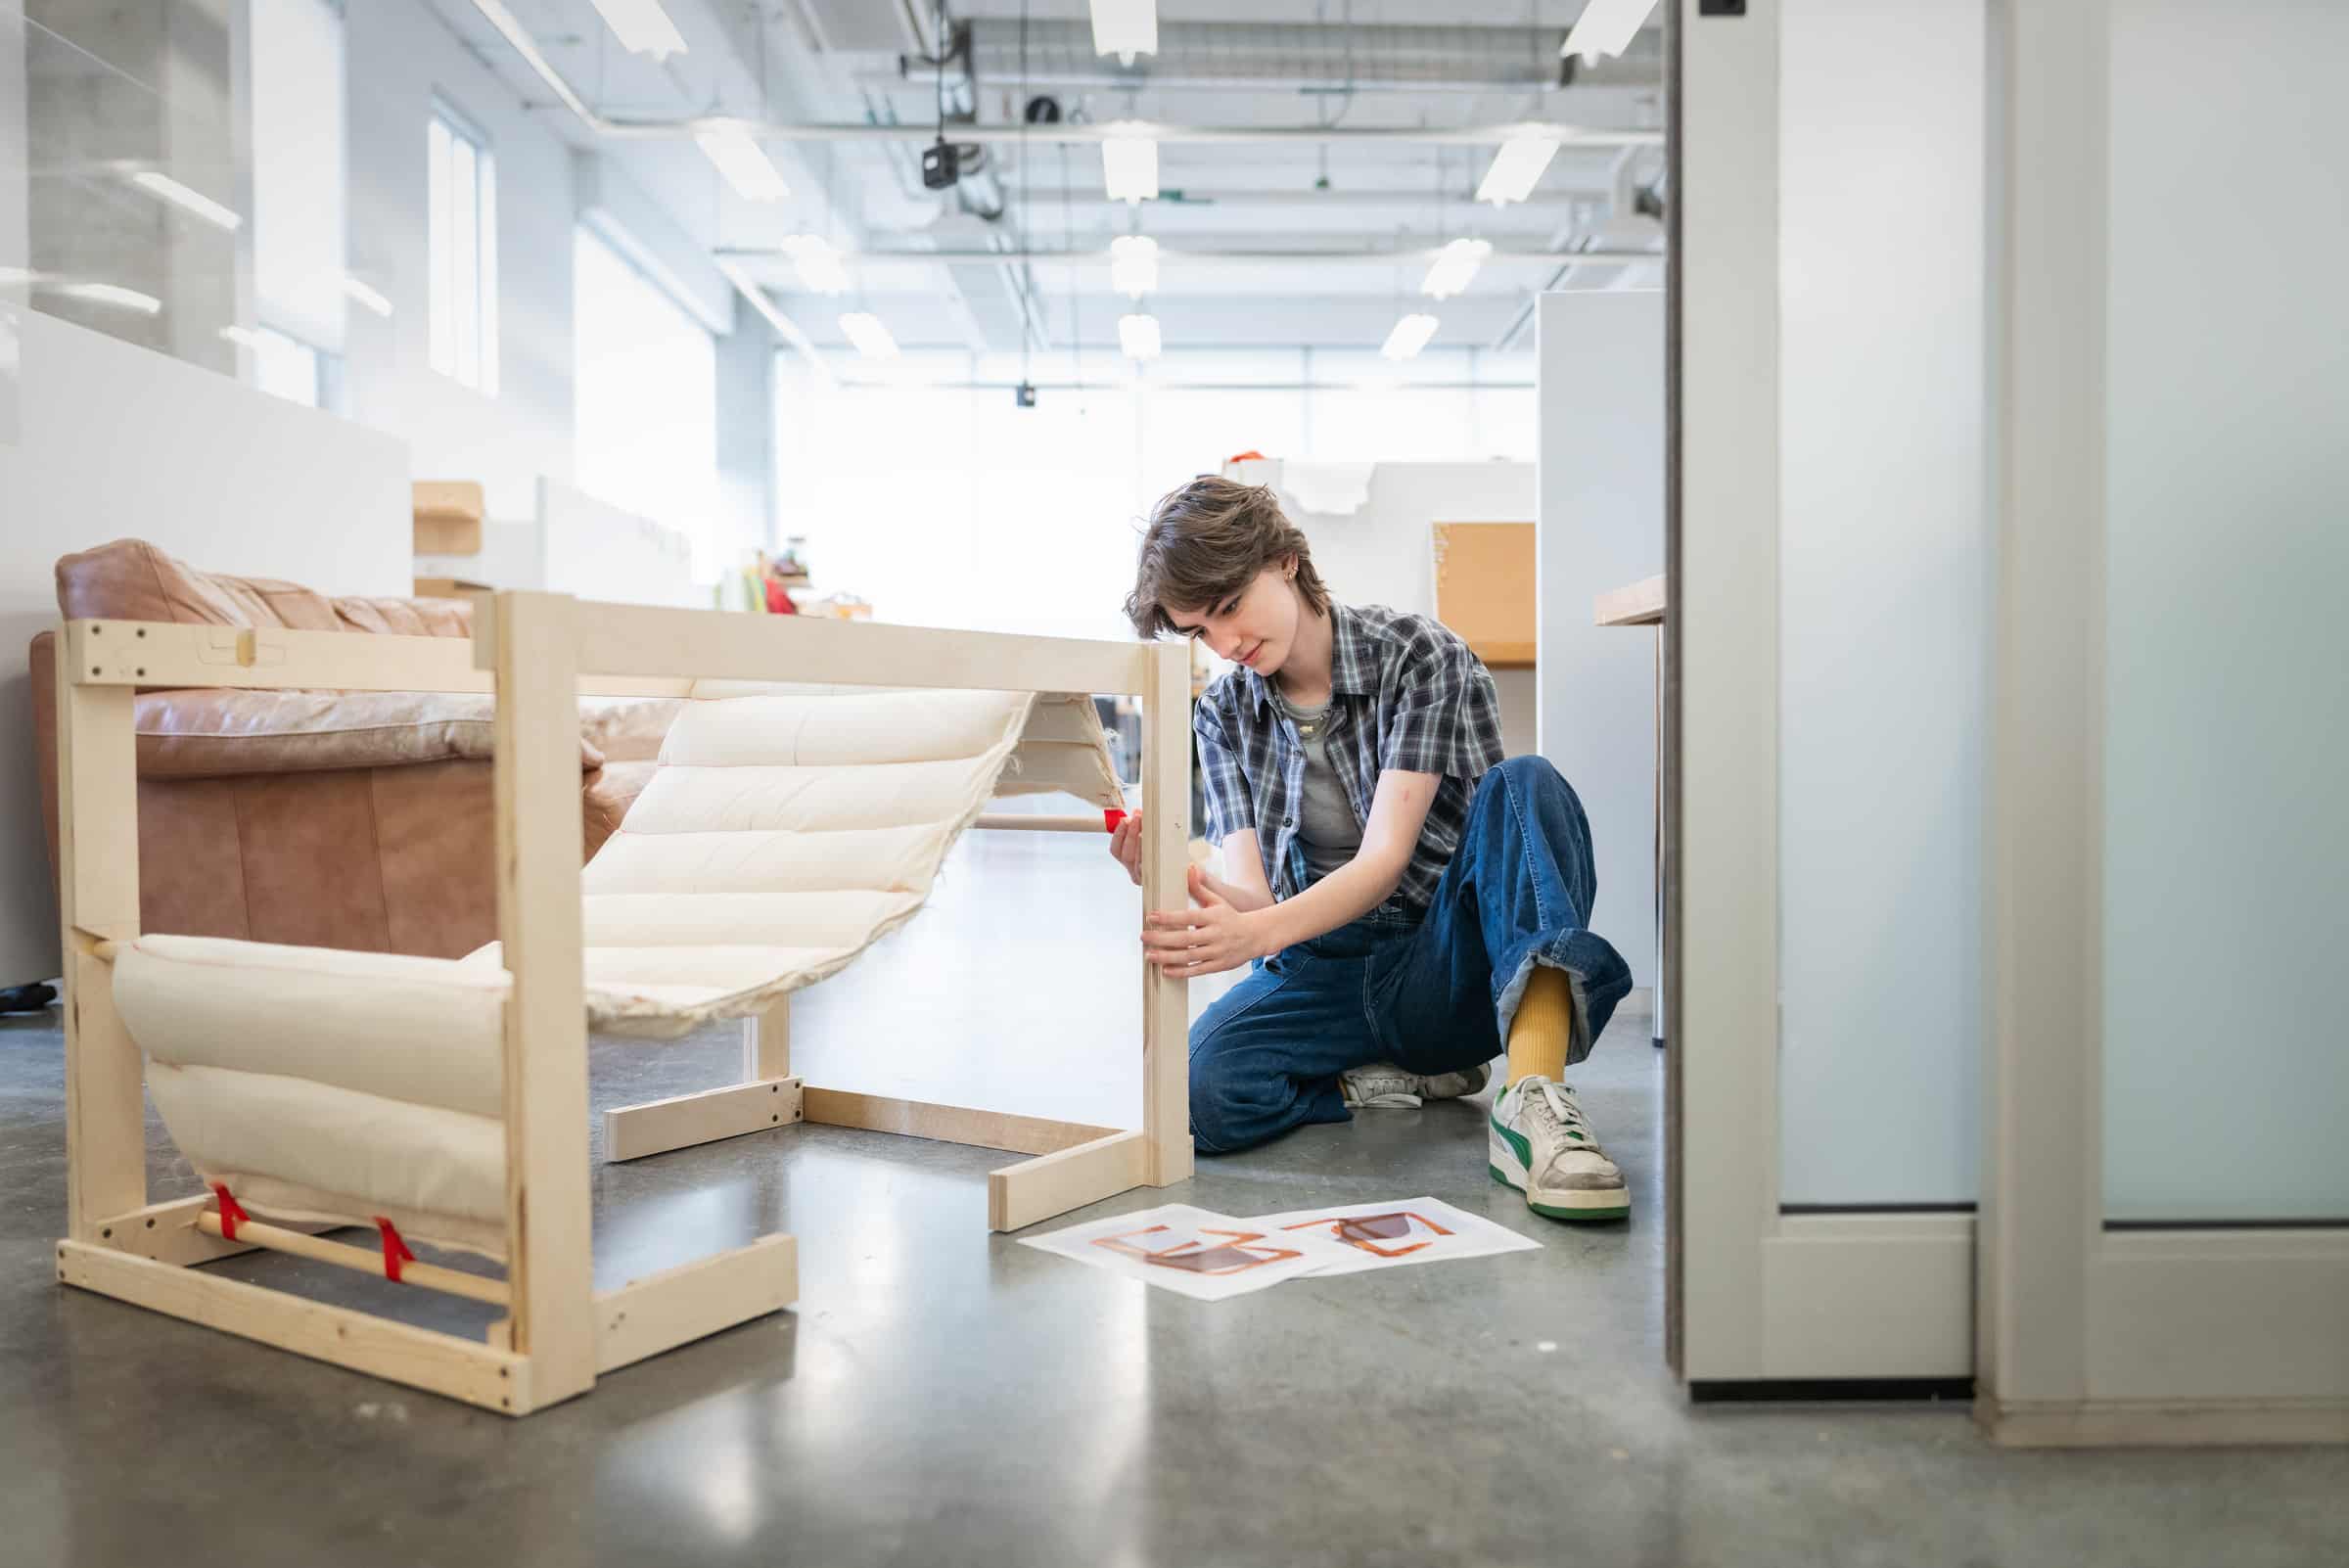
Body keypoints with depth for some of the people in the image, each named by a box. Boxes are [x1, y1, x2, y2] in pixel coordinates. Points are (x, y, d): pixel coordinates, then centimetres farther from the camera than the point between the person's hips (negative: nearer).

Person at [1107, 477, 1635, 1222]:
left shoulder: (1422, 656, -6)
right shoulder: (1224, 713, 6)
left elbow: (1384, 859, -17)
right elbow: (1248, 893, -5)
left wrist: (1257, 933, -35)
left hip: (1449, 969, -2)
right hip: (1324, 976, 3)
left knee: (1524, 784, -31)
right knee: (1198, 1092, -29)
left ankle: (1533, 1098, -43)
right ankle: (1405, 1080, -4)